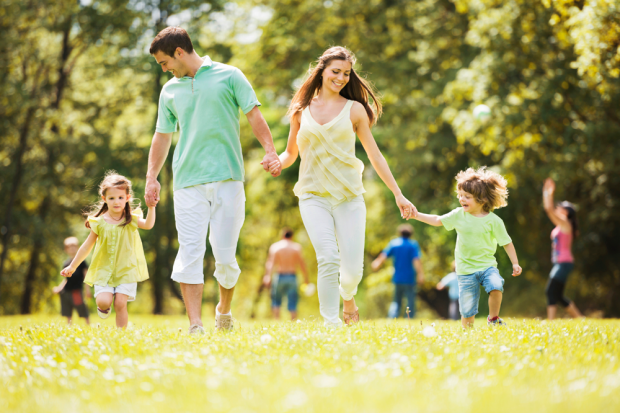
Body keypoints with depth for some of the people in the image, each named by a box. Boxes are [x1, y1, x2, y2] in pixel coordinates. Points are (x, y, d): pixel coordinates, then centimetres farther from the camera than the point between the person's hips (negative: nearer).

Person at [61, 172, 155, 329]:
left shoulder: (131, 219, -2)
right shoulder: (99, 222, -2)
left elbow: (148, 225, -21)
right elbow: (87, 246, 7)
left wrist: (151, 208, -37)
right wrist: (73, 266, 10)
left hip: (126, 270, -1)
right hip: (104, 269, 1)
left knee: (120, 303, -11)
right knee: (103, 301, -16)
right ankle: (105, 306, 21)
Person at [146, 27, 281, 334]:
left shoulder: (229, 76, 7)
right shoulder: (170, 91, 17)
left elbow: (254, 114, 3)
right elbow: (162, 136, 22)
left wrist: (270, 151, -11)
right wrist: (152, 177, 11)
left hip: (227, 178, -2)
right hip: (187, 182, 2)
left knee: (224, 254, -3)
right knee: (190, 253, -9)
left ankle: (224, 309, 22)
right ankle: (195, 325, -12)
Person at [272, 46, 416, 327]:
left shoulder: (354, 109, 8)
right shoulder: (301, 109, 10)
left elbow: (374, 155, 10)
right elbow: (291, 153, 19)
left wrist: (398, 195, 7)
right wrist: (277, 162, -5)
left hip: (349, 196, 0)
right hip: (313, 195, 0)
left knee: (353, 269, -5)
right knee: (328, 259, -21)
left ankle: (347, 296, 31)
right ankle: (331, 323, -11)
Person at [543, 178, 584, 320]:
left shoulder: (566, 225, -10)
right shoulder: (560, 226, 14)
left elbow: (549, 209, -18)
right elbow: (549, 209, 21)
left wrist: (550, 193, -11)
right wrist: (546, 193, 18)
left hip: (564, 263, -10)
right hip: (559, 263, 10)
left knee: (551, 291, -14)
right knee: (558, 296, 13)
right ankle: (580, 318, 19)